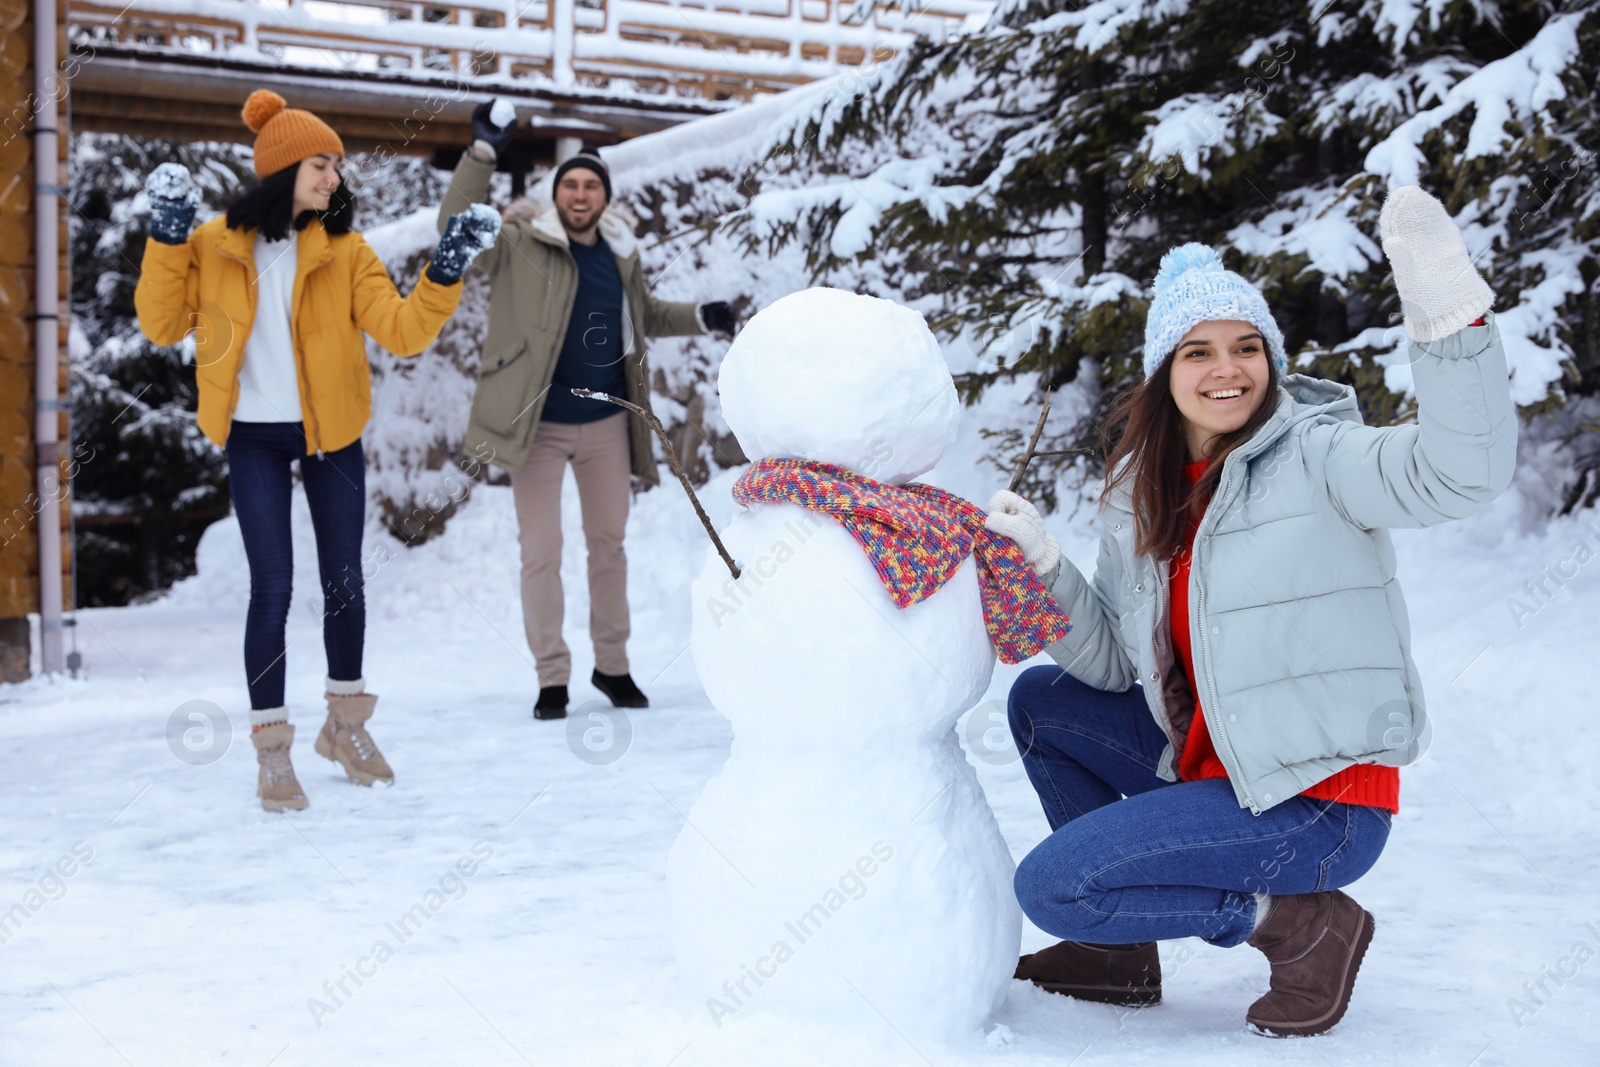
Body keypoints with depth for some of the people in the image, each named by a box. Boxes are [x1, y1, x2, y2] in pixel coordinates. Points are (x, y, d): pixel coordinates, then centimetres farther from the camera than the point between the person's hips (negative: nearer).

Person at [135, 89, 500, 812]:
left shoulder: (344, 251, -1)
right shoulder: (215, 244, -3)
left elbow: (404, 331, -8)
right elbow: (161, 325, -4)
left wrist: (446, 270, -20)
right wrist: (168, 238, -13)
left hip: (332, 434, 2)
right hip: (254, 439, -2)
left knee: (344, 582, 10)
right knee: (273, 589, -5)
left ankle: (346, 723, 30)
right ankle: (271, 748, 8)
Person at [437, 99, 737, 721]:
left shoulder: (621, 254, 5)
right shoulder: (520, 244, -8)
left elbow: (645, 315, 22)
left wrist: (699, 319, 7)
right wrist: (482, 153, -30)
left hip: (606, 423, 4)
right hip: (539, 425, -4)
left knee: (608, 542, 14)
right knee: (540, 551, 0)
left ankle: (612, 665, 28)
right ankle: (551, 677, 12)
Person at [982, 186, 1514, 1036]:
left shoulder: (1314, 456, -13)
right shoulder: (1141, 493, 7)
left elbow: (1463, 472, -32)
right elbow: (1111, 663, 6)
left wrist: (1448, 311, -43)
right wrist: (1042, 566, -10)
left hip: (1319, 802, -8)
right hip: (1213, 763, 8)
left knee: (1049, 885, -14)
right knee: (1041, 703, 15)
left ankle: (1303, 926, -2)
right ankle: (1119, 950, 18)